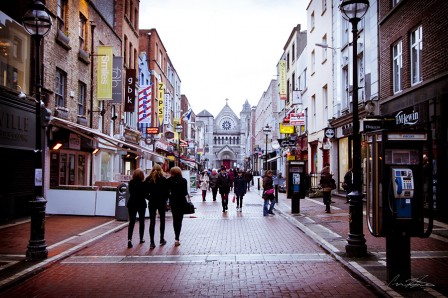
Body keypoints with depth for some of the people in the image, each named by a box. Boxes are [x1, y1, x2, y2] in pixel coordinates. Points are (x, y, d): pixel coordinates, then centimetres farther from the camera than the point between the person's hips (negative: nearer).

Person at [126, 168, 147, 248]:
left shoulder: (131, 183, -4)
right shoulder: (143, 184, -13)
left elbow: (130, 193, 6)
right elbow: (145, 194, -8)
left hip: (132, 204, 2)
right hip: (141, 204, -2)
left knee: (131, 222, 1)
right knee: (141, 221, 16)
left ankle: (129, 239, -16)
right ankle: (141, 238, 23)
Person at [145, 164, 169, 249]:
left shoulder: (148, 180, -1)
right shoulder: (163, 179, -8)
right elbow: (167, 192, -8)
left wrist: (150, 198, 10)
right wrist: (165, 200, 5)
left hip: (152, 202, 1)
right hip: (162, 202, -1)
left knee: (152, 222, 1)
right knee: (162, 220, 14)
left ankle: (152, 242, -5)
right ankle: (162, 239, 21)